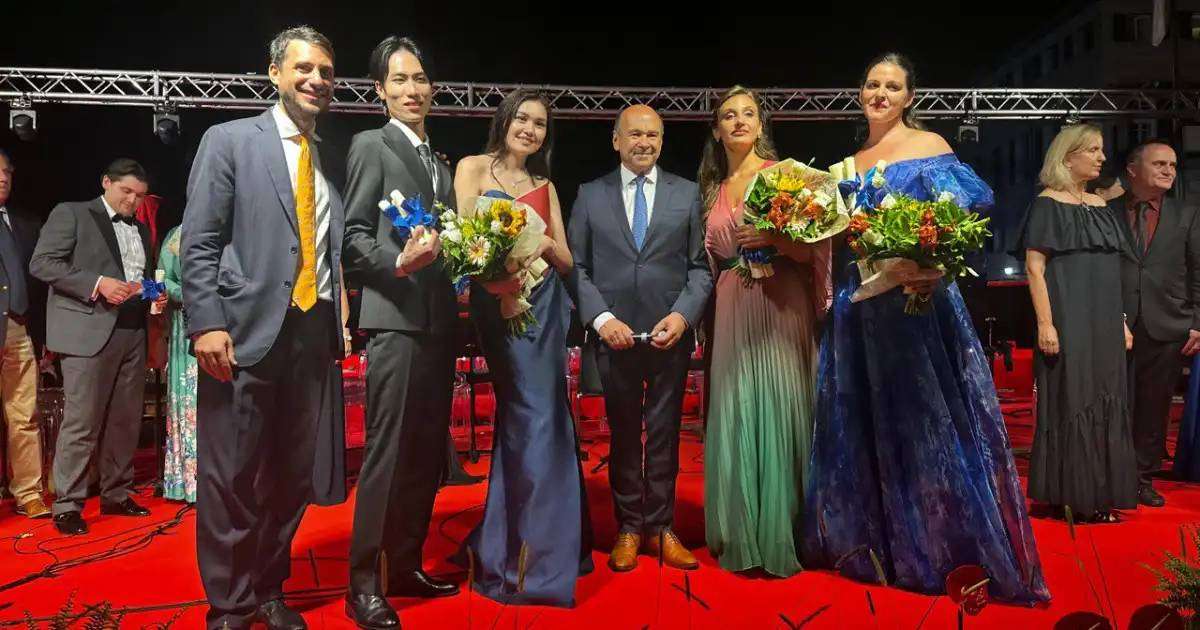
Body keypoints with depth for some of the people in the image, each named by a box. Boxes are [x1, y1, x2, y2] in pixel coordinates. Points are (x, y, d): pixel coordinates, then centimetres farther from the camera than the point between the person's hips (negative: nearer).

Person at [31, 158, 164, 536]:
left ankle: (116, 496, 17)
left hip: (133, 333, 6)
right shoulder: (71, 213, 3)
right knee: (81, 422, -6)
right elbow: (41, 263, -6)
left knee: (126, 420, 7)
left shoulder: (141, 230, 20)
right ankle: (67, 506, 2)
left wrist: (153, 296, 6)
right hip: (88, 330, -6)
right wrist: (97, 283, -16)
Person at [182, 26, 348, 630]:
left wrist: (344, 320, 3)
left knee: (294, 477, 11)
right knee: (230, 478, 3)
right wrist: (207, 324, -13)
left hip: (315, 333, 4)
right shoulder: (228, 140, 3)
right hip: (247, 332, -4)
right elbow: (198, 244, -3)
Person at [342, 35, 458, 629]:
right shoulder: (370, 146, 0)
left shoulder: (439, 162, 21)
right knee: (387, 454, -6)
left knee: (427, 453, 12)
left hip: (439, 320, 8)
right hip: (396, 318, -8)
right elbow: (352, 236, -8)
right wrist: (399, 263, -24)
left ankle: (405, 565, 24)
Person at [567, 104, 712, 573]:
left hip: (671, 333, 0)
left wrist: (682, 315, -10)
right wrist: (601, 317, -10)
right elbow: (577, 267, 3)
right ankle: (629, 527, 22)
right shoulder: (590, 195, 6)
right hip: (614, 334, 0)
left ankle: (661, 526, 21)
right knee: (623, 433, 9)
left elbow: (700, 267, 4)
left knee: (665, 433, 8)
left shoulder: (687, 193, 7)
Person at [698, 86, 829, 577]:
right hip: (732, 312, 4)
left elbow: (810, 250, -4)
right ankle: (742, 536, 17)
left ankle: (781, 536, 12)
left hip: (781, 308, -4)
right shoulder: (714, 190, 15)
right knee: (734, 419, 4)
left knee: (779, 414, -3)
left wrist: (773, 237, -20)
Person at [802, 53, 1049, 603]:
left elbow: (967, 210, -13)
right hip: (859, 309, 6)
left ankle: (944, 549, 13)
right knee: (864, 427, 9)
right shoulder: (850, 164, 15)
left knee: (925, 422, -1)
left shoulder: (928, 146, 0)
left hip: (916, 303, -5)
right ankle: (873, 544, 23)